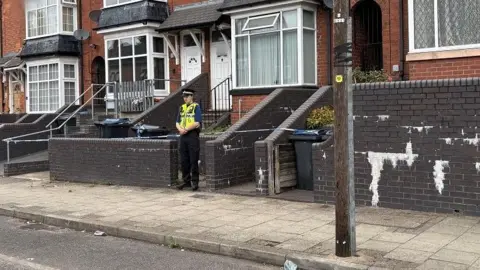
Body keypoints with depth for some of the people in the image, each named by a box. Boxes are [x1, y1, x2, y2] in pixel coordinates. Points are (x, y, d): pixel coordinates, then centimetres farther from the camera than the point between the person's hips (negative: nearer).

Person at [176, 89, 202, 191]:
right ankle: (186, 181, 17)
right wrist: (180, 129, -9)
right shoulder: (181, 108, 14)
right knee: (184, 160, 8)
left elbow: (197, 123, -13)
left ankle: (195, 182, 5)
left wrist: (186, 129, -13)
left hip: (193, 135, -6)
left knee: (193, 160, -2)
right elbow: (177, 123, 12)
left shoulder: (196, 107, -4)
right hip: (183, 136, 6)